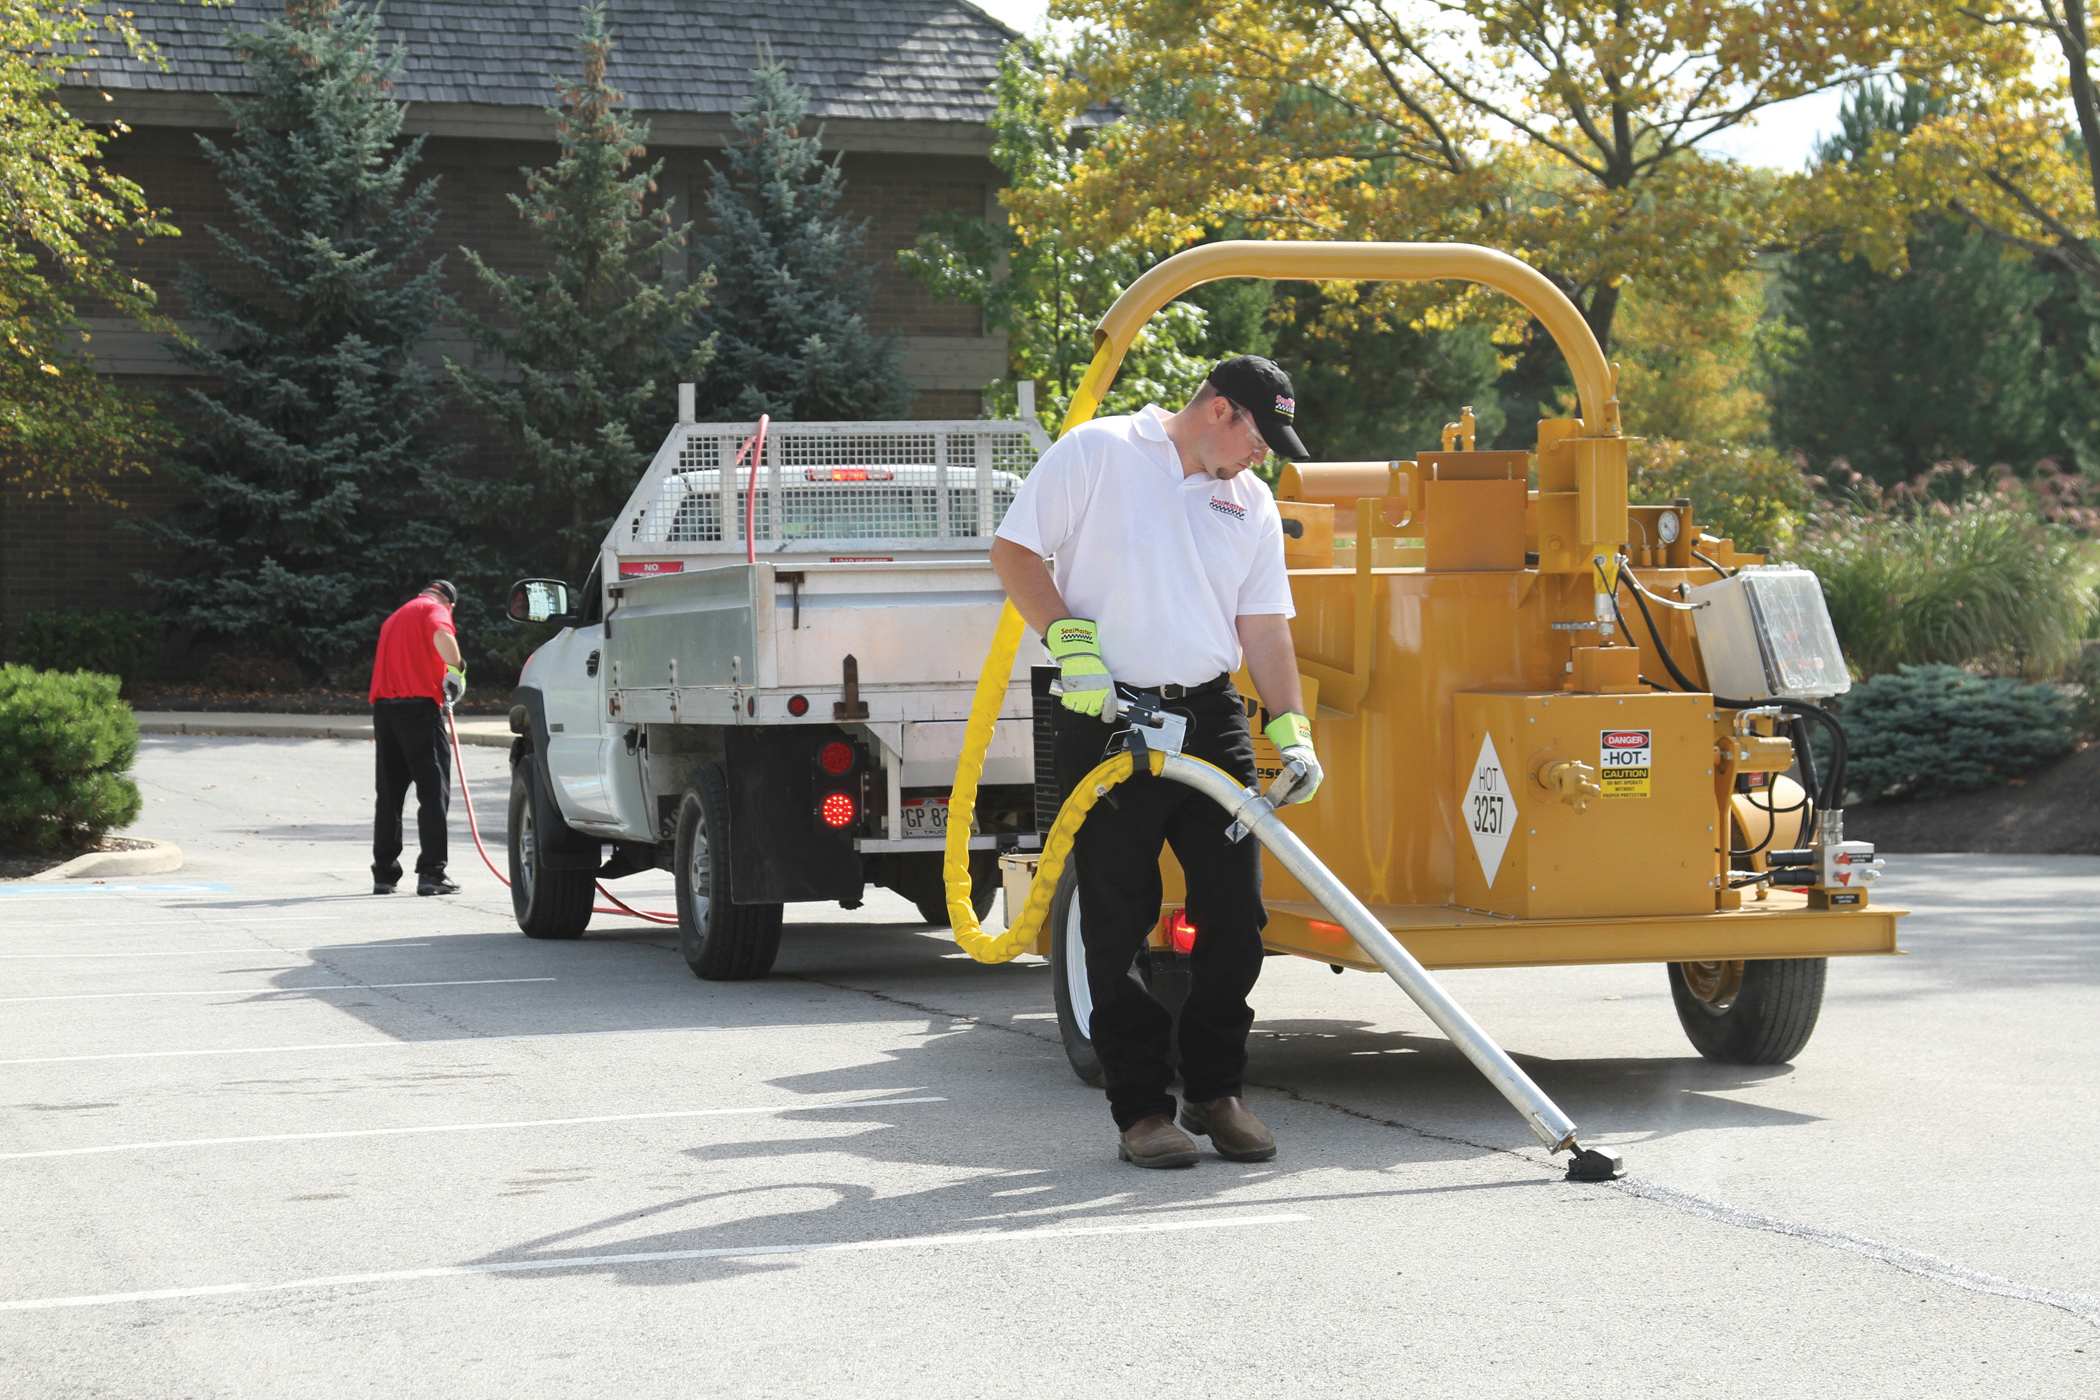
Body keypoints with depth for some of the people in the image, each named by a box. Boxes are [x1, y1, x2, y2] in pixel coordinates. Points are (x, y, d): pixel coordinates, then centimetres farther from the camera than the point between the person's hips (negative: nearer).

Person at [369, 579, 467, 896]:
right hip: (418, 706, -7)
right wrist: (457, 670, -8)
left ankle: (384, 875, 13)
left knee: (389, 795, 12)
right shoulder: (435, 609, 3)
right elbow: (442, 638, -20)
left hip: (383, 706, 7)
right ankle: (431, 872, -10)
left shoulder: (395, 617, 28)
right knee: (434, 790, -4)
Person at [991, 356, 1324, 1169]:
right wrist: (1071, 642, -13)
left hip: (1213, 720, 5)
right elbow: (1014, 552, -3)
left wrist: (1290, 728, -1)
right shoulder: (1095, 453, -2)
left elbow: (1264, 624, 11)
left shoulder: (1252, 504, 13)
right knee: (1120, 922, 0)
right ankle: (1142, 1108, 8)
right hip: (1106, 720, -5)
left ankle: (1216, 1092, 17)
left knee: (1236, 912, 2)